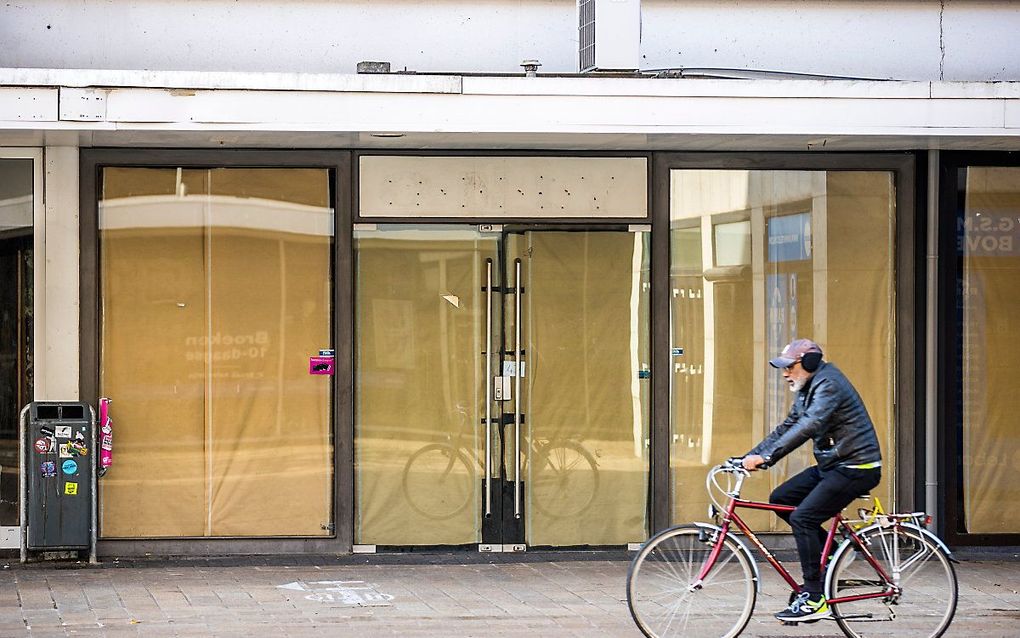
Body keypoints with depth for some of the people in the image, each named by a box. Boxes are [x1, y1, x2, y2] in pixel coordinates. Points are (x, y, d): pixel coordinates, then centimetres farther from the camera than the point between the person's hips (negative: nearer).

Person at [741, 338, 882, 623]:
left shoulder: (828, 385, -18)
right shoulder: (807, 390, 15)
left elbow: (809, 426, -32)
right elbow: (786, 428, 17)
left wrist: (766, 457, -36)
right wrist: (750, 456, 6)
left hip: (855, 468, -10)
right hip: (831, 465, 10)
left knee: (802, 517, -19)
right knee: (780, 499, 5)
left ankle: (814, 599, -17)